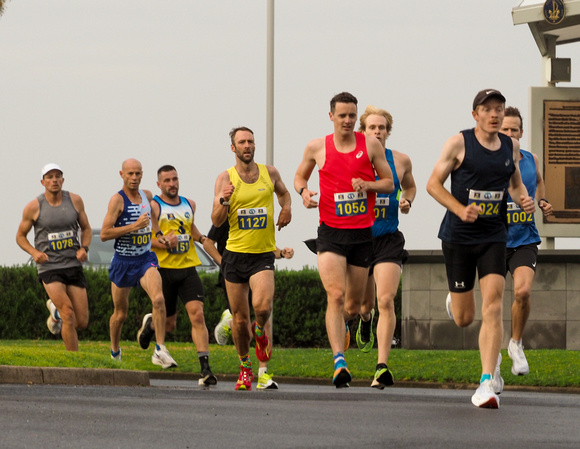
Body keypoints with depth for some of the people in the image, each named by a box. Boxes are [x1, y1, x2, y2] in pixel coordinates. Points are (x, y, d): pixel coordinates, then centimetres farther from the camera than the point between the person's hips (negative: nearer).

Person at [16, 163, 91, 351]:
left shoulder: (75, 200, 3)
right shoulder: (33, 207, -4)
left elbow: (86, 229, 16)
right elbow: (20, 236, 8)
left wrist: (84, 248, -4)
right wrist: (34, 252, -11)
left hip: (73, 265, 3)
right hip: (49, 267, -3)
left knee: (82, 322, 4)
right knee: (69, 316, -19)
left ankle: (56, 312, 37)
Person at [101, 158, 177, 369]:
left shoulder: (147, 196, 6)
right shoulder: (117, 200, -12)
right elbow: (104, 234, -19)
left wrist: (158, 234, 15)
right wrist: (134, 226, -24)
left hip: (146, 259, 3)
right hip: (123, 262, -3)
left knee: (158, 299, -23)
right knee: (120, 314, 10)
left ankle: (160, 351, -24)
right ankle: (114, 352, 36)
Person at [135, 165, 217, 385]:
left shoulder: (189, 204, 14)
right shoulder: (153, 206, -4)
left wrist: (201, 238, 16)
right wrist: (164, 244, -22)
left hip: (188, 268, 3)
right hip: (164, 269, -3)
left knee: (197, 315, -14)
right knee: (169, 324, 7)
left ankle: (205, 368, -17)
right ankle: (150, 324, 45)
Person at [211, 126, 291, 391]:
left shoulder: (270, 173, 4)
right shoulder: (225, 178, -1)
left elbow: (283, 192, 27)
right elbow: (216, 221, -4)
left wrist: (286, 208, 5)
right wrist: (223, 201, -24)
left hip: (263, 254, 0)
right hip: (235, 254, 0)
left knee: (262, 305, -23)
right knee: (240, 317, 5)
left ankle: (260, 331, 13)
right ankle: (245, 367, 24)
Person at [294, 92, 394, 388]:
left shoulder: (370, 145, 3)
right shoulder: (317, 147, 3)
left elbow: (389, 183, 7)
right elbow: (300, 176, 18)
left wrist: (368, 185, -13)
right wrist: (303, 191, -4)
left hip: (363, 233, 2)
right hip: (331, 233, -2)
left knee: (353, 305, 10)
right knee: (335, 295, -20)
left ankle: (340, 326, 47)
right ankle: (339, 363, -27)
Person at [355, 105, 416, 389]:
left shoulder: (400, 161, 2)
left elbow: (410, 186, 21)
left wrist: (407, 201, 1)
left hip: (389, 241, -1)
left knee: (386, 301, -17)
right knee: (366, 303, 13)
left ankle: (382, 367, -18)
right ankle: (365, 320, 54)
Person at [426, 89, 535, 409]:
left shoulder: (511, 146, 6)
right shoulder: (459, 143, -8)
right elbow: (433, 183, -5)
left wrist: (523, 199, -1)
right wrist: (460, 210, -21)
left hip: (494, 237, 2)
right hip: (458, 237, -2)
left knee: (492, 307, -16)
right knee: (463, 319, 5)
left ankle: (487, 383, -18)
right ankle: (454, 300, 45)